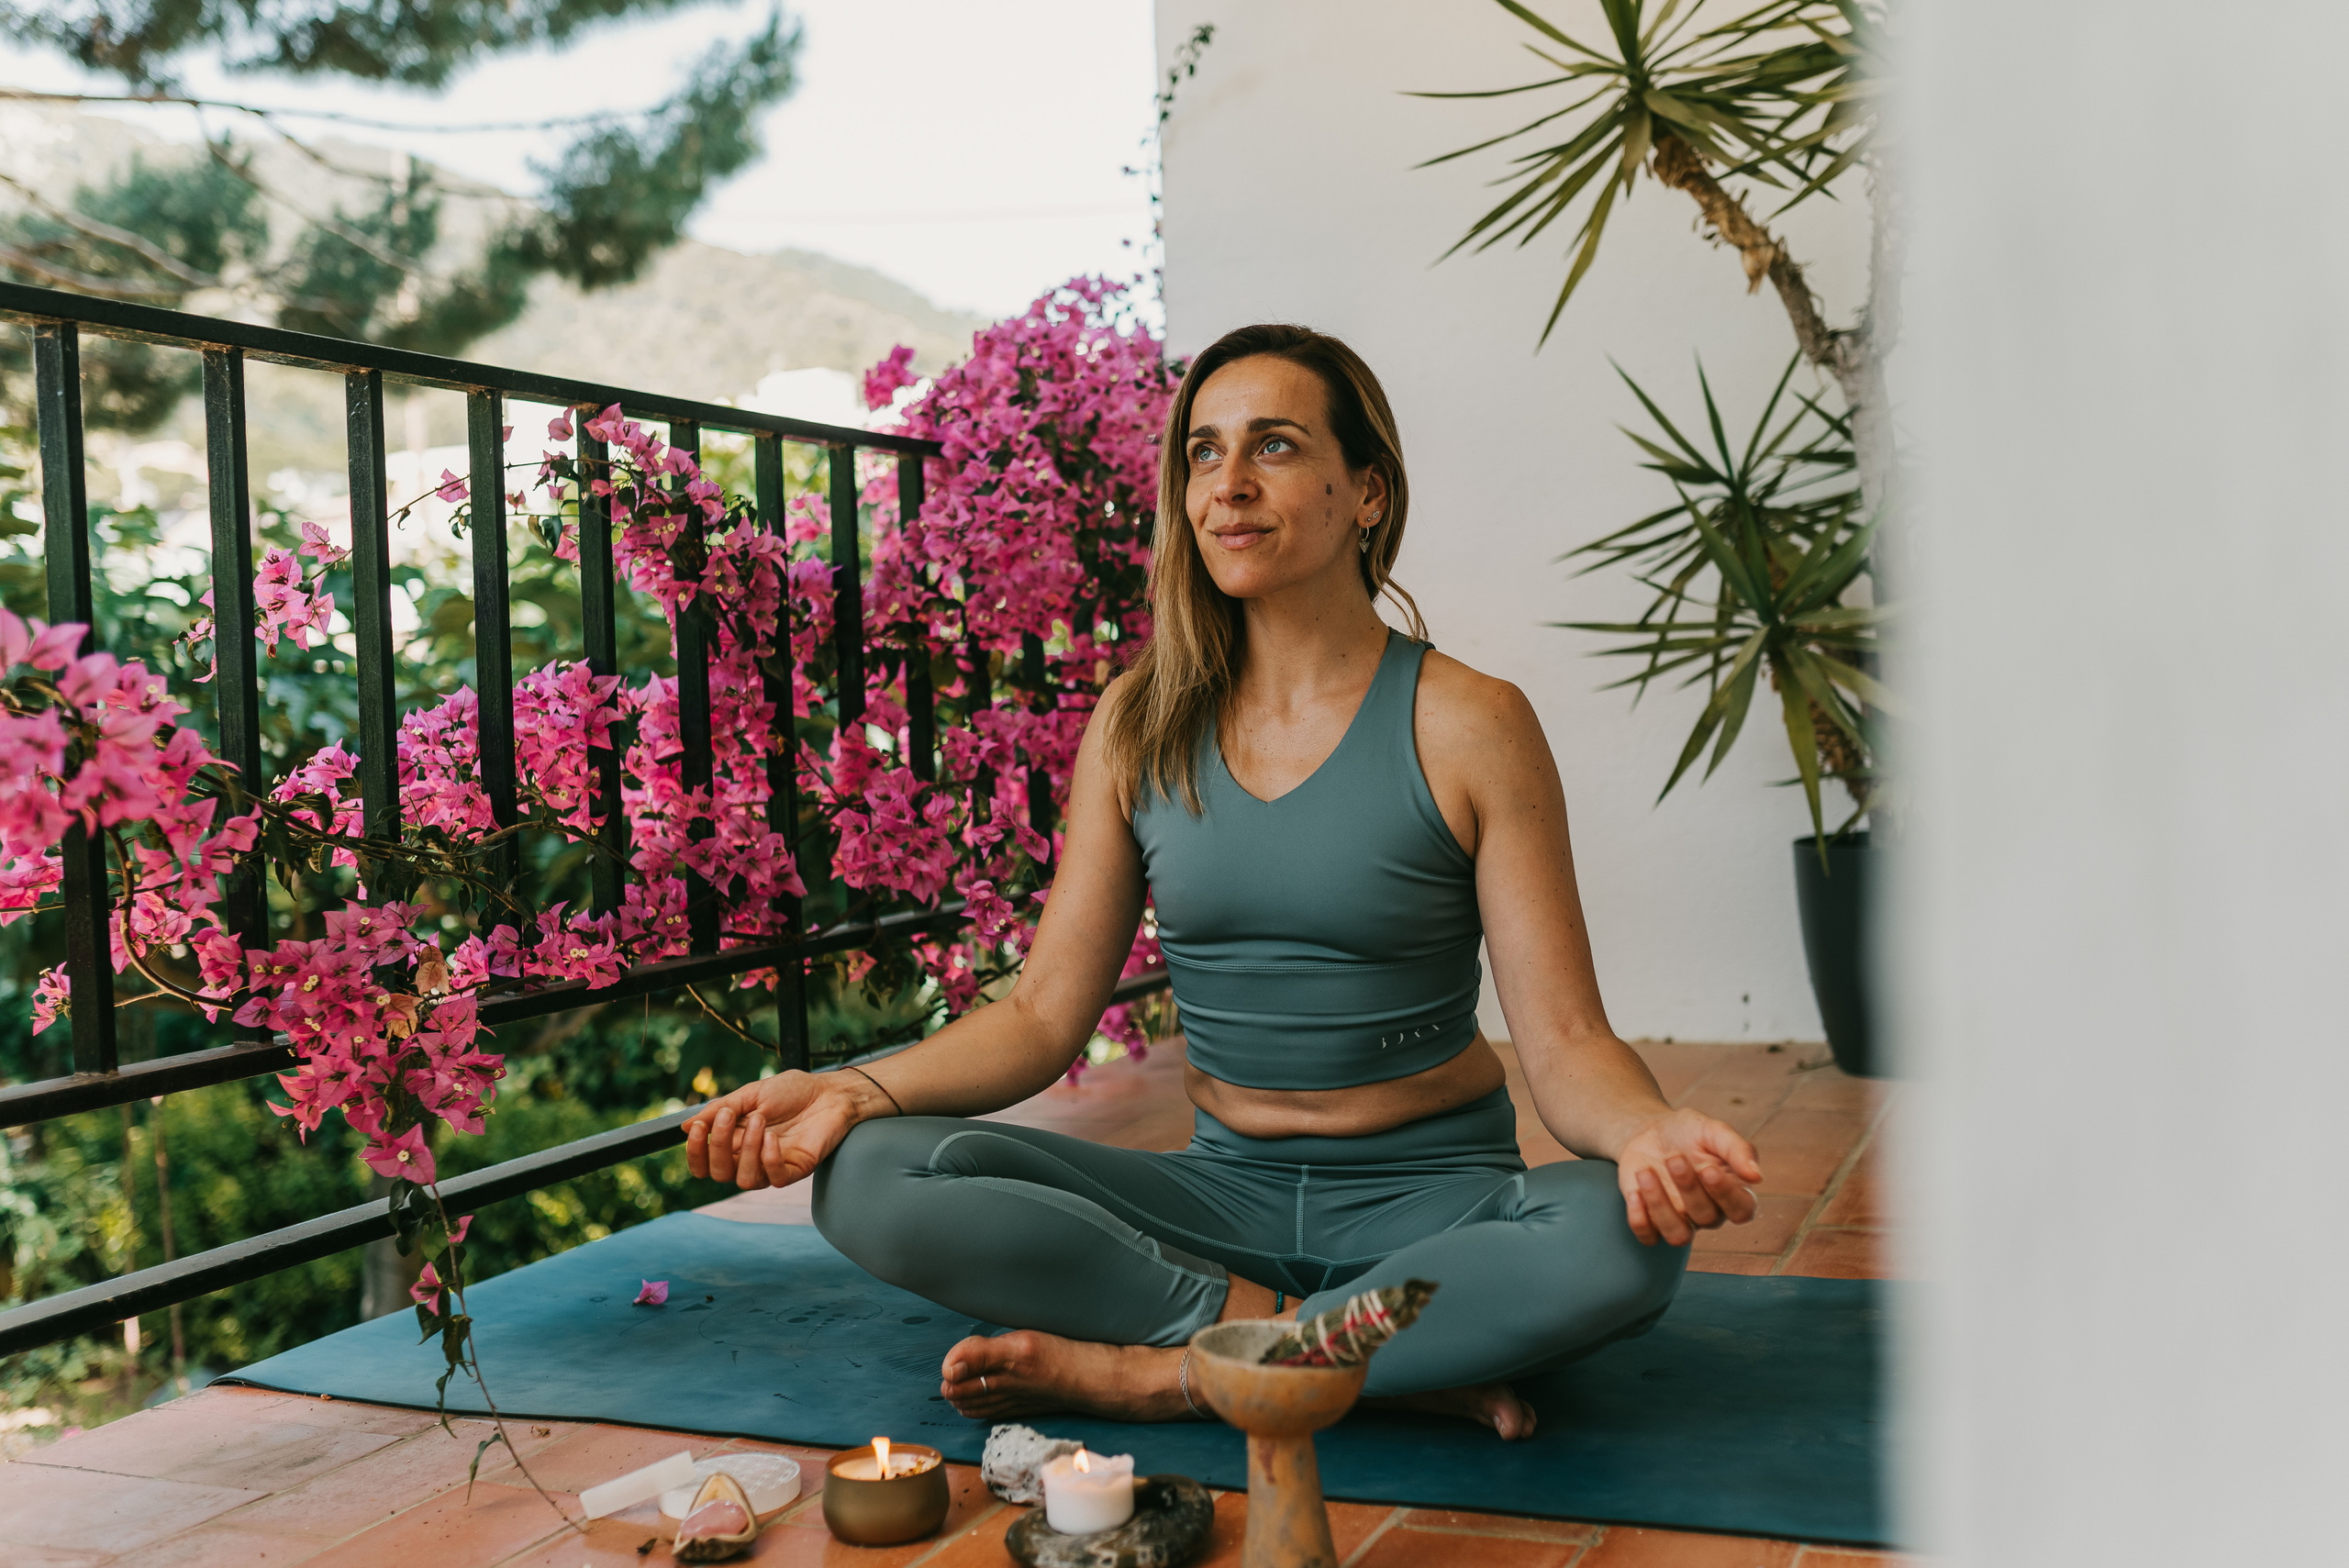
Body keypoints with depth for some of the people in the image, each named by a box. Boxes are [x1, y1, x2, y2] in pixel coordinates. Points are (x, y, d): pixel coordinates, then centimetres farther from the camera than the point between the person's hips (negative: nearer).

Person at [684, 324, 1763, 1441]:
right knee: (871, 1179, -19)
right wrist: (855, 1090, -15)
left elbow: (1564, 1039, -10)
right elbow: (1044, 1012, 2)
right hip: (1224, 1193, 3)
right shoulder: (1140, 725, 3)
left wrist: (1650, 1135, -33)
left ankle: (1159, 1372, -21)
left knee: (1620, 1243, -35)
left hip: (1429, 1197, -2)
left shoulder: (1467, 726, -7)